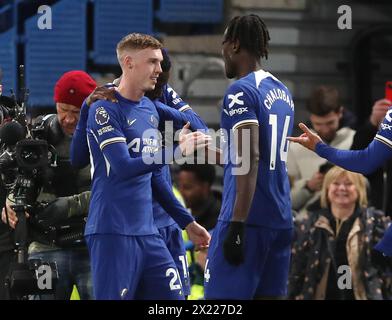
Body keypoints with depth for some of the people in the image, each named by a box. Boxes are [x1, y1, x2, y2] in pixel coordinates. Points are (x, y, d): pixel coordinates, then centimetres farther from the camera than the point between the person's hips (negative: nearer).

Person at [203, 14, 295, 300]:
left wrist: (237, 224, -22)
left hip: (248, 218, -8)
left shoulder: (241, 92, -10)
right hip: (281, 219, 8)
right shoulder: (283, 92, 16)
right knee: (270, 293, 8)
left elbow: (249, 160, -19)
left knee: (223, 296, -6)